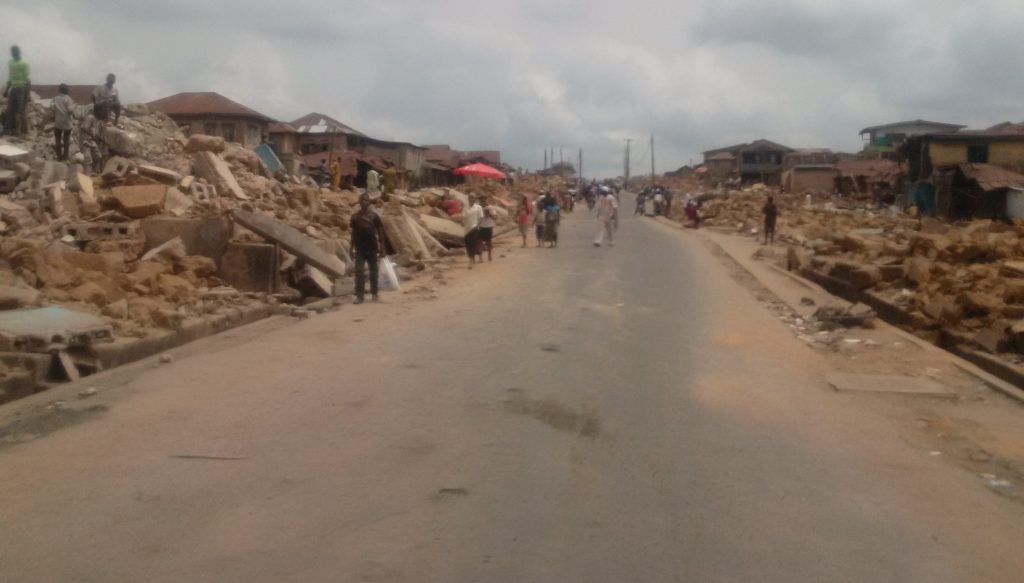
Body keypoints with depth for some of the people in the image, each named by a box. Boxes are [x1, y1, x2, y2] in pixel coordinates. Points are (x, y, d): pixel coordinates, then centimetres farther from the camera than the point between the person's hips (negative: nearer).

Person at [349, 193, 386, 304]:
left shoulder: (374, 215, -2)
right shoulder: (355, 216, 3)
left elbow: (380, 232, 0)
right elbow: (353, 233, 9)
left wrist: (381, 248, -5)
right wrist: (352, 249, 6)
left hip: (372, 248, -1)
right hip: (360, 248, 1)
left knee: (373, 271, 7)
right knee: (359, 271, -5)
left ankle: (374, 294, 17)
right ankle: (359, 295, -4)